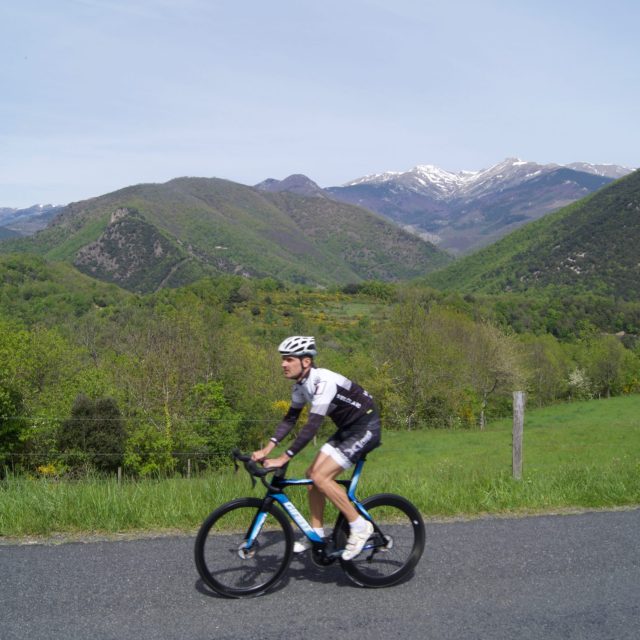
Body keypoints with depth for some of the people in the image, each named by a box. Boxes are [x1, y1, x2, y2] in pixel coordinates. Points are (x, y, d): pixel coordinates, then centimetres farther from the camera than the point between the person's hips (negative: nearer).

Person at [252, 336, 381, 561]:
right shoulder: (301, 384, 1)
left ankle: (359, 527, -3)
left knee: (321, 477, -16)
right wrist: (267, 449, -1)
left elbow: (312, 425, -33)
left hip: (366, 428, -9)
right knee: (312, 474, 3)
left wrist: (283, 458, -32)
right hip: (346, 429, 9)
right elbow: (290, 418, 8)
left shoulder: (323, 381, -28)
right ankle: (317, 535, 14)